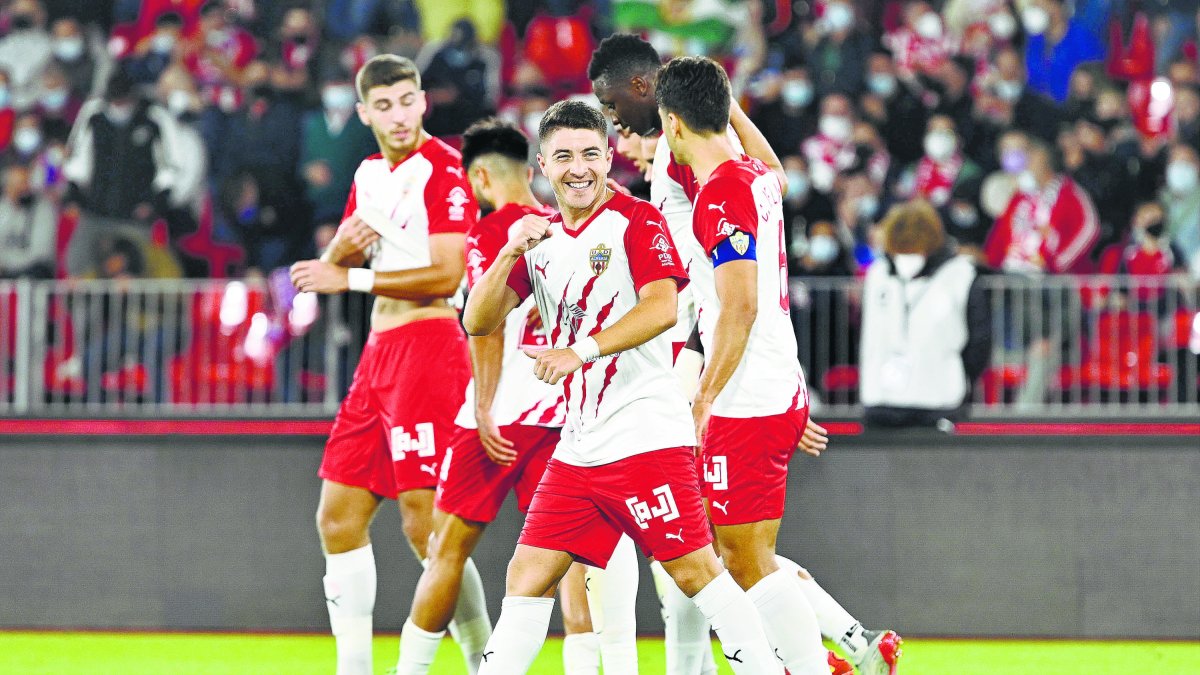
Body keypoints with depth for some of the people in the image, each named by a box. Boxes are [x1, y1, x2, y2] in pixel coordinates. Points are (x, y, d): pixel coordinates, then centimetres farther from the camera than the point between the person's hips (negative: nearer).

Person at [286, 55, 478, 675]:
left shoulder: (443, 168, -10)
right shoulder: (369, 173, 16)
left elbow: (445, 275, -17)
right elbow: (332, 268, 19)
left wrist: (353, 278, -13)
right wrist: (343, 245, -4)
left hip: (427, 343, -9)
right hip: (379, 351, 9)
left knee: (427, 528, -13)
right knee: (338, 517, 9)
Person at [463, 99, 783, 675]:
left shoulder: (637, 220, -4)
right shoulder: (540, 237, 13)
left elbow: (662, 307, -20)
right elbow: (478, 323, 6)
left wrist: (581, 351, -30)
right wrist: (511, 252, -10)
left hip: (646, 434, -6)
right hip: (577, 447, 6)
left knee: (694, 569, -8)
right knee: (528, 575, 4)